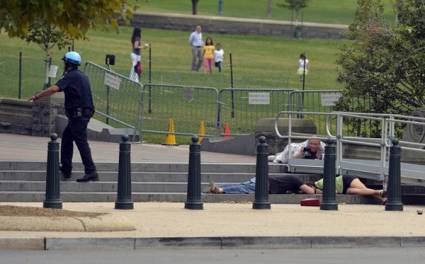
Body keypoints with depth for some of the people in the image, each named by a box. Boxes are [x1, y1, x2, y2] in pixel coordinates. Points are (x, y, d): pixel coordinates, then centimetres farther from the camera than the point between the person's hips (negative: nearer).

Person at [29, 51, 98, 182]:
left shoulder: (70, 76, -11)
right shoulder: (82, 76, 18)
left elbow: (54, 89, -22)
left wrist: (37, 96, -15)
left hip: (78, 114, -9)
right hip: (86, 111, 9)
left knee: (81, 142, -10)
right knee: (66, 137, 18)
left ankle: (91, 172, -16)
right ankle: (65, 169, 20)